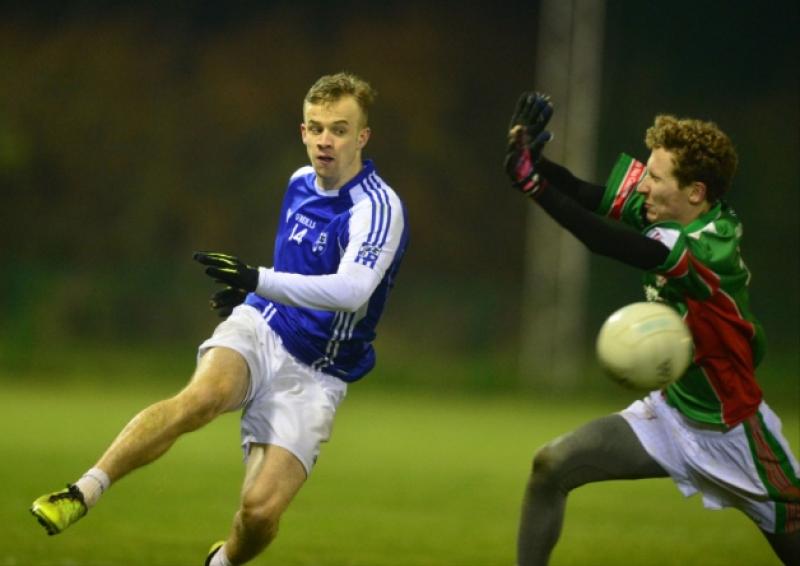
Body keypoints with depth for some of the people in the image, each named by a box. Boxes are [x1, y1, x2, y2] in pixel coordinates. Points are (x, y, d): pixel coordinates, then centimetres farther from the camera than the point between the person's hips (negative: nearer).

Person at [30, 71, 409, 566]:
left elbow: (352, 289, -35)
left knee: (260, 511, -17)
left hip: (315, 376, -4)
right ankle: (82, 494, -37)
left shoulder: (379, 207, -16)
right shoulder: (301, 183, 7)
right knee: (203, 396, -33)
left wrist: (259, 280, -43)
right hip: (259, 329, 4)